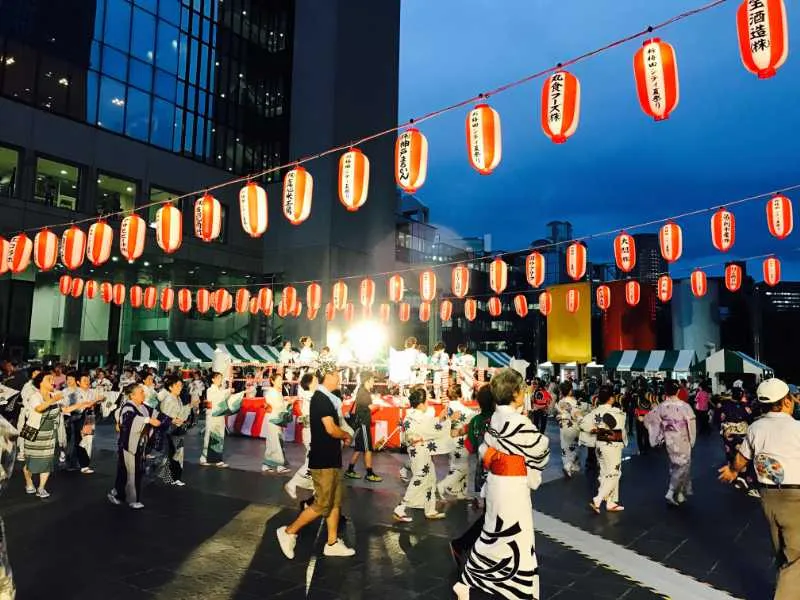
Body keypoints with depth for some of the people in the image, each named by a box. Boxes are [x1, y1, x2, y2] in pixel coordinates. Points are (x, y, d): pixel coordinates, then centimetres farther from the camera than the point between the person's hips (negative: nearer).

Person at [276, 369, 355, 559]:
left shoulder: (326, 398, 13)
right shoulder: (321, 398, -17)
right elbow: (331, 429, -23)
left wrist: (341, 436, 1)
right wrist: (346, 436, -5)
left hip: (331, 458, 10)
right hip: (323, 460, -10)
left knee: (335, 502, 13)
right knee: (322, 505, -3)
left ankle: (332, 543, 21)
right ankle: (289, 531, 10)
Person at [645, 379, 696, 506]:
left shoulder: (661, 407, -7)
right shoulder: (684, 406, -17)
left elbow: (648, 419, -2)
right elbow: (692, 424, -12)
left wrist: (659, 435, 10)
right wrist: (692, 440, 4)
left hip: (669, 440, 4)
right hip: (682, 440, -4)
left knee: (674, 466, 18)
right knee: (682, 466, 6)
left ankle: (679, 495, 27)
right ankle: (671, 493, -5)